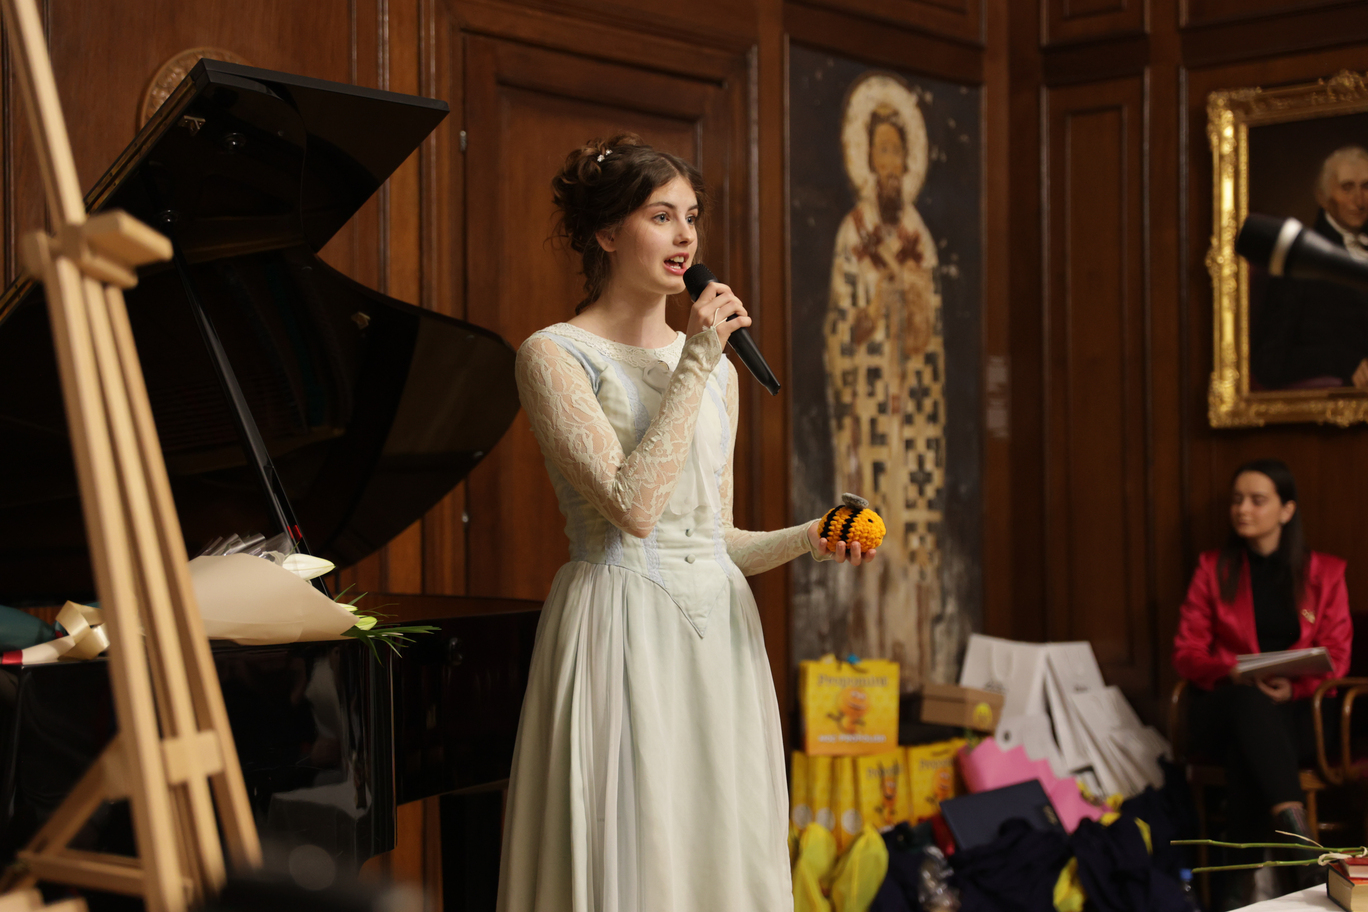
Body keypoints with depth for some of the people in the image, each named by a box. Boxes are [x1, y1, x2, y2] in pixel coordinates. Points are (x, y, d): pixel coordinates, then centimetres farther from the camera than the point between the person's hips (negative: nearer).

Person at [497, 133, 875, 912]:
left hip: (718, 636, 6)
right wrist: (693, 366, -14)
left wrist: (810, 540, -1)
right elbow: (633, 507, -18)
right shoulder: (556, 355, -5)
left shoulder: (714, 364, 14)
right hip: (623, 638, -6)